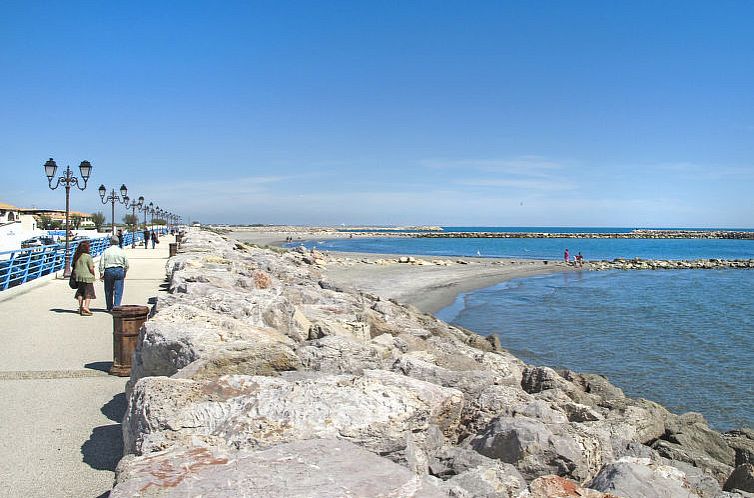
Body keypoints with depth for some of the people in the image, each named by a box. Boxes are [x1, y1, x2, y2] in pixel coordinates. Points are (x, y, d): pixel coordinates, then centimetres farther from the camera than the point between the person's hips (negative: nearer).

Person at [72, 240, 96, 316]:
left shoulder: (76, 256, 6)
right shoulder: (88, 256, -14)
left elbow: (74, 266, 11)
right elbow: (91, 268, -14)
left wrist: (75, 276, 20)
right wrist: (93, 275, 1)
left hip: (78, 276, 7)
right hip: (87, 277, -6)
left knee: (80, 292, 17)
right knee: (88, 292, 1)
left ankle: (80, 307, 21)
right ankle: (86, 307, -8)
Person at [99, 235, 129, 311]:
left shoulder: (106, 251, -1)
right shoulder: (122, 251, 1)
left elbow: (101, 263, -2)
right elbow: (126, 264, 6)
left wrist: (101, 273, 4)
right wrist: (125, 272, 19)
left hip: (108, 271, 0)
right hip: (119, 271, 0)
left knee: (108, 291, 12)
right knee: (118, 291, 1)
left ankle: (110, 308, 20)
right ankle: (116, 307, -7)